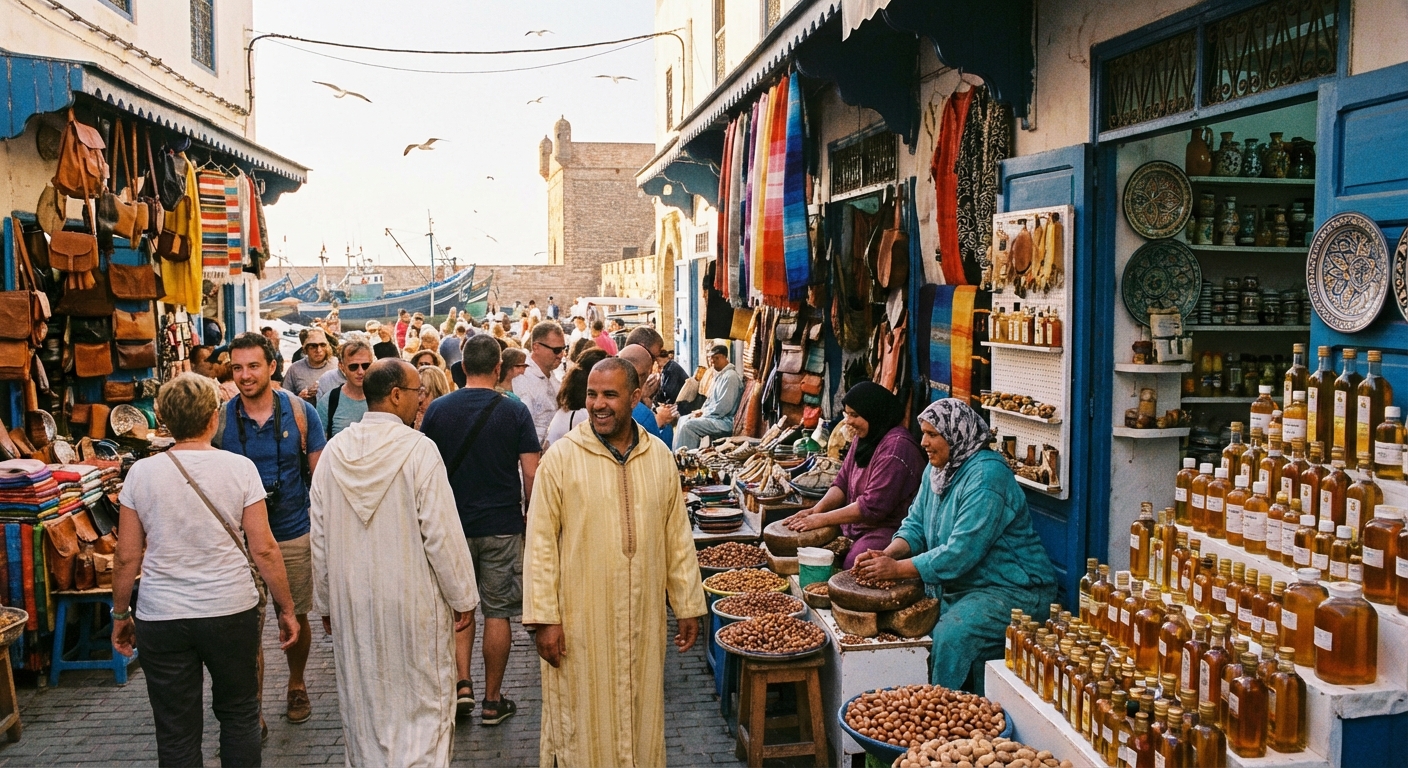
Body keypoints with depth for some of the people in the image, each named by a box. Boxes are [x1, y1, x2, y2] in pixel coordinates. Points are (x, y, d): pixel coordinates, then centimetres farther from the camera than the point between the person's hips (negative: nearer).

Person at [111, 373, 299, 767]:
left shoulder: (141, 473, -3)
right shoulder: (239, 468, -7)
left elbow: (127, 557, 0)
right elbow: (263, 549, -7)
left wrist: (120, 615, 14)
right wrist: (286, 608, 3)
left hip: (161, 617, 1)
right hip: (231, 612, 0)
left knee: (176, 734, 10)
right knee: (238, 716, 18)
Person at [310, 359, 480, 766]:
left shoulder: (334, 451, -2)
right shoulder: (418, 449, -16)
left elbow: (320, 537, 4)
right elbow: (441, 532, -15)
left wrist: (325, 602, 16)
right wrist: (462, 597, -4)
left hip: (351, 600, 5)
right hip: (412, 599, -5)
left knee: (364, 703, 18)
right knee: (421, 702, 8)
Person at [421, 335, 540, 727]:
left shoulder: (438, 409, -2)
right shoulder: (515, 412, -8)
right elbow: (531, 473, -10)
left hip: (452, 523, 2)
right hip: (502, 525, -2)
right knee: (497, 612, 7)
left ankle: (461, 683, 7)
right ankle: (493, 700, 14)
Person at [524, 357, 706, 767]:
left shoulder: (660, 457, 3)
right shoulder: (561, 457, -8)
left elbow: (677, 536, 8)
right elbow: (541, 543, -7)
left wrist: (688, 605, 8)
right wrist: (544, 618, -10)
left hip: (643, 618, 3)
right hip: (579, 621, -3)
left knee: (641, 716, 15)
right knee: (582, 720, 8)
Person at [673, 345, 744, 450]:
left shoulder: (730, 376, -17)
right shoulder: (719, 375, 16)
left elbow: (723, 407, -23)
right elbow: (710, 399, 25)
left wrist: (703, 414, -14)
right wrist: (701, 411, 6)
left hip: (725, 421, -11)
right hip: (714, 416, 11)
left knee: (688, 425, -22)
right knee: (683, 420, 13)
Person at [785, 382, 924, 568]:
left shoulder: (896, 445, -20)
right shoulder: (863, 438, 12)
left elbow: (873, 506, -23)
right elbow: (842, 482, 13)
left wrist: (823, 519, -19)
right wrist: (817, 509, -6)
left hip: (888, 530, -9)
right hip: (856, 525, 9)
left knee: (847, 571, -30)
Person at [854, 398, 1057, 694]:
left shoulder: (987, 476, -22)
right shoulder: (937, 469, 7)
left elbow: (960, 553, -28)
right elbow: (916, 523, 9)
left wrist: (897, 569, -26)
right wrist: (888, 554, -12)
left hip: (1012, 591, -9)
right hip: (960, 588, 9)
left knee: (951, 638, -30)